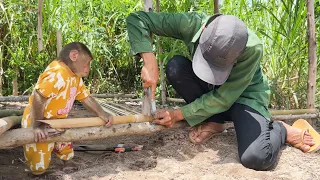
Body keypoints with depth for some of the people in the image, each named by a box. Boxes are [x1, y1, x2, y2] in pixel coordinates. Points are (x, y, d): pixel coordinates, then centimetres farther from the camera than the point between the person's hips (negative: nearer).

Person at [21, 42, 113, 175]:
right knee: (38, 169, -3)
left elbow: (86, 98, 9)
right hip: (36, 125, -9)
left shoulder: (76, 78, 7)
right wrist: (37, 126, -31)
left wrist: (103, 115, 0)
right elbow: (38, 97, -34)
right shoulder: (57, 74, -27)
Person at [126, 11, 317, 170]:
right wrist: (150, 62, -38)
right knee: (175, 67, -27)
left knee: (256, 158, -31)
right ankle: (214, 122, -6)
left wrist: (179, 114, -25)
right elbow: (136, 19, -24)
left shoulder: (253, 48, -35)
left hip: (245, 95, -4)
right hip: (209, 90, 4)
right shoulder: (192, 24, -28)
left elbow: (223, 99, -27)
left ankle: (281, 130, 5)